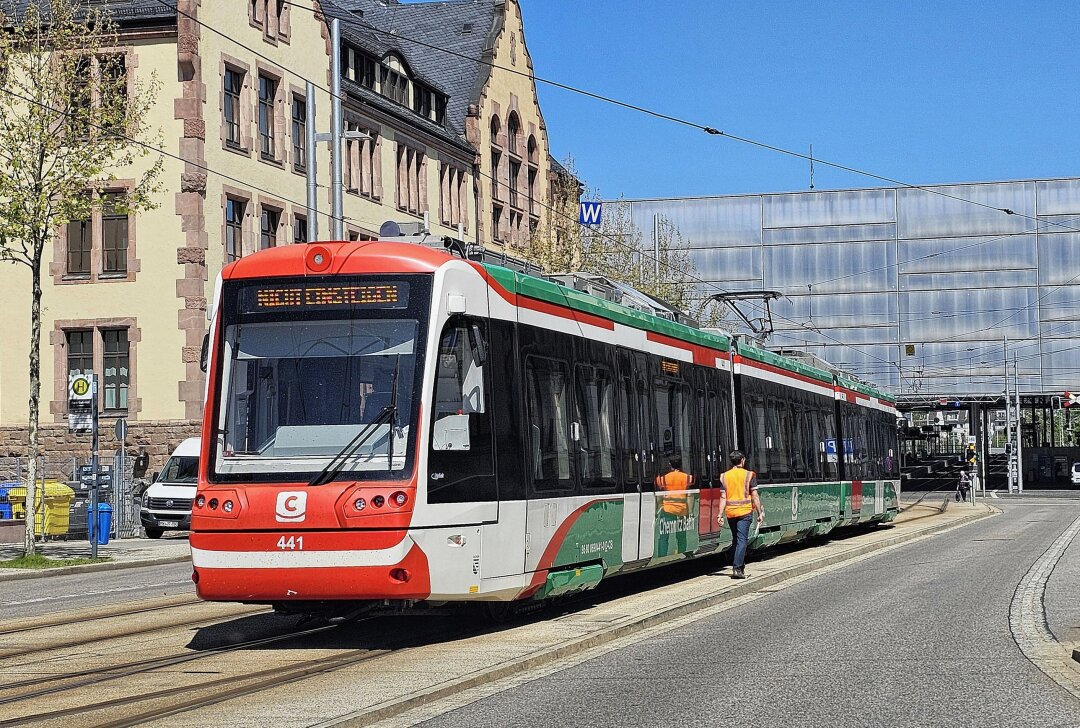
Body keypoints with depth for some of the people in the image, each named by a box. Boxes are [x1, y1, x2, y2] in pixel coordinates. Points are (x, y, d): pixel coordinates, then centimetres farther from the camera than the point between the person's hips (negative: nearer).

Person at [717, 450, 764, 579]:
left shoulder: (724, 476, 6)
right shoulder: (749, 475, -2)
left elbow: (723, 498, 1)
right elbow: (754, 496, -4)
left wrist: (720, 515, 1)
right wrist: (760, 513, -1)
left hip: (730, 512, 3)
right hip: (745, 511, -3)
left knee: (735, 539, 16)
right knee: (742, 540, -5)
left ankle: (740, 566, 24)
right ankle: (737, 568, -15)